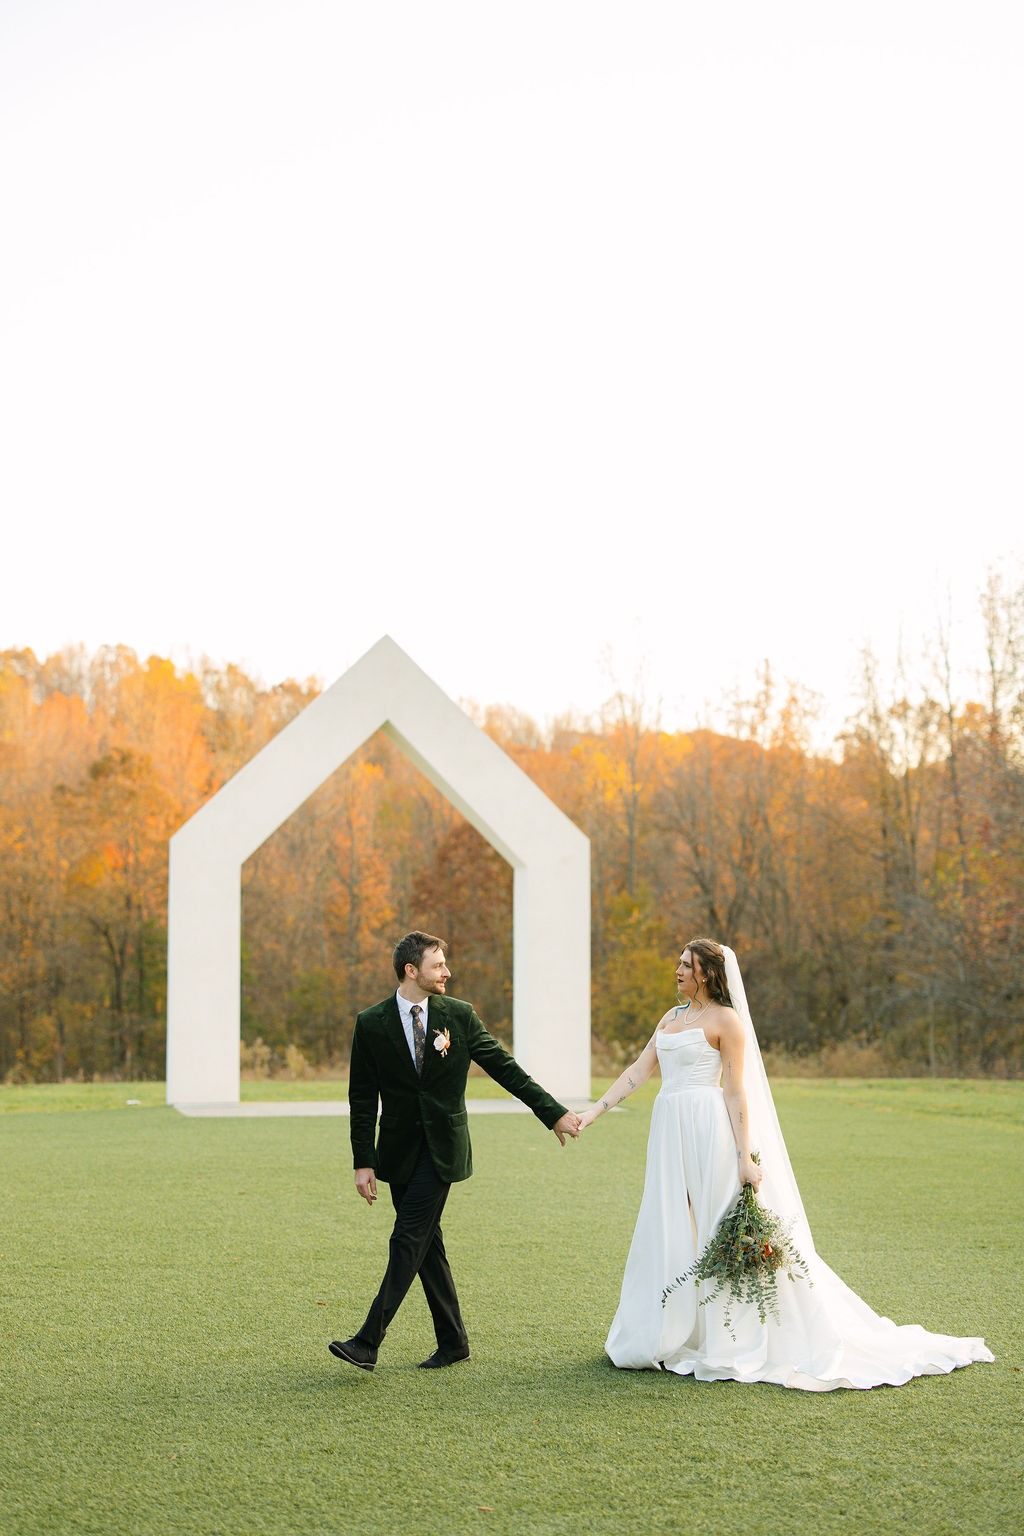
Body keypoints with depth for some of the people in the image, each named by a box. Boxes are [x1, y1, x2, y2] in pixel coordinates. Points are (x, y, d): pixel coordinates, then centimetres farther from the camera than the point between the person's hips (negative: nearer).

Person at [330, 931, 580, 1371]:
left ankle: (368, 1342, -12)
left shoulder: (459, 1016, 0)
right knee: (427, 1243, 8)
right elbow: (362, 1099, 2)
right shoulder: (371, 1024, -1)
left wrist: (554, 1112, 5)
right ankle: (453, 1340, 20)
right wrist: (363, 1162, -4)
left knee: (408, 1240, -10)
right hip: (399, 1149, 2)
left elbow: (505, 1068, 6)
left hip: (441, 1146, -2)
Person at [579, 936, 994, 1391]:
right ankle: (673, 1336, 16)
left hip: (708, 1131, -7)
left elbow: (735, 1092, -9)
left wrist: (745, 1157, -13)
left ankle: (731, 1345, 2)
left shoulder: (725, 1020, -5)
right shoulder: (673, 1017, 16)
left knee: (720, 1231, -4)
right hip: (670, 1130, 7)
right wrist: (593, 1111, 4)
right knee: (670, 1233, 8)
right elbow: (638, 1071, 13)